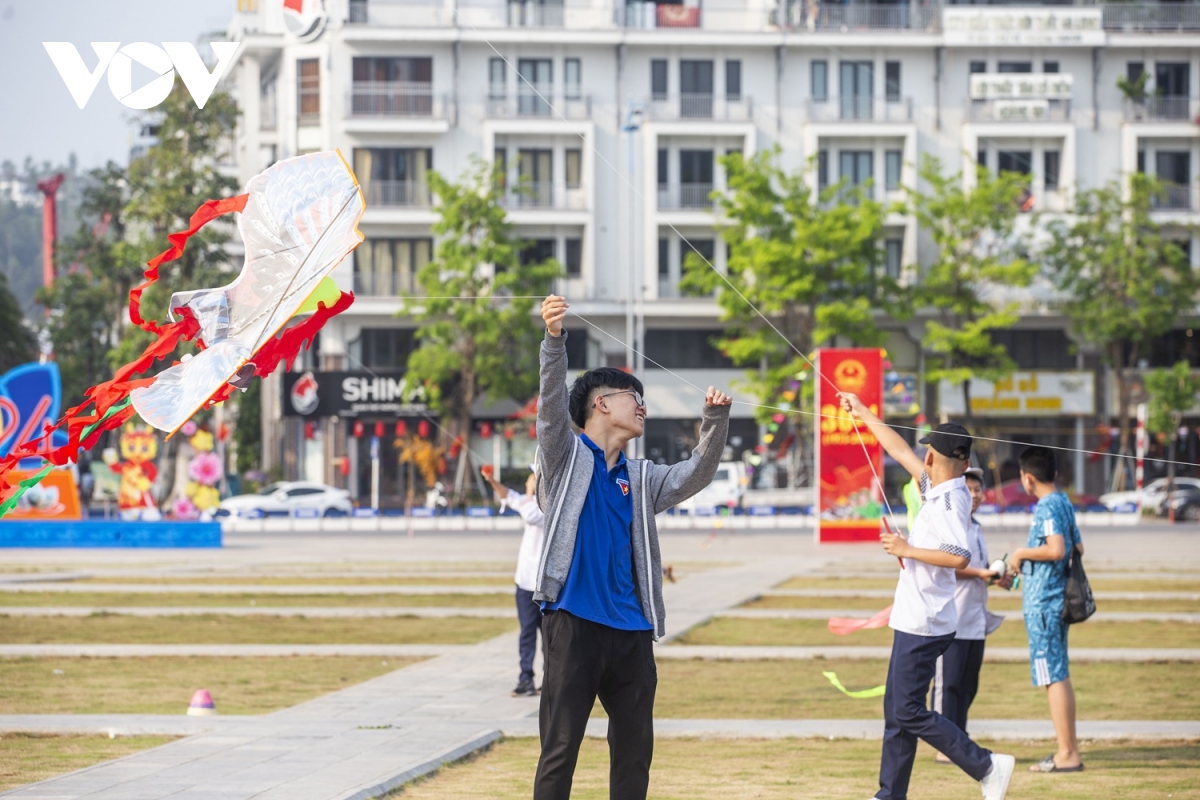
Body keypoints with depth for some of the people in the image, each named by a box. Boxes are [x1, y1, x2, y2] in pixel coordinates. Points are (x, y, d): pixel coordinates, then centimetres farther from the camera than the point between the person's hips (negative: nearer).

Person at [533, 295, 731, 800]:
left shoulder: (641, 480, 20)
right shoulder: (568, 456, 5)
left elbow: (695, 476, 9)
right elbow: (552, 404, -10)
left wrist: (715, 420, -7)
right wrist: (554, 339, -27)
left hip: (631, 631, 6)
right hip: (573, 622, -6)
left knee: (635, 749, 9)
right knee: (560, 748, -7)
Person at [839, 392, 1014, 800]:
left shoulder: (947, 500, -18)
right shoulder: (942, 491, 9)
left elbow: (959, 556, -32)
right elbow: (902, 452, 21)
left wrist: (907, 550, -22)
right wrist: (865, 415, 29)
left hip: (924, 625, -10)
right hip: (914, 621, 10)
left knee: (909, 712, -9)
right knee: (897, 710, 13)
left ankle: (987, 766, -9)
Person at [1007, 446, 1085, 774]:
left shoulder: (1048, 507, -15)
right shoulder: (1064, 503, 13)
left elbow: (1056, 549, -27)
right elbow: (1078, 548, 20)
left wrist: (1021, 553, -12)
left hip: (1043, 603, -10)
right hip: (1057, 599, 10)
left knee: (1054, 677, -7)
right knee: (1059, 676, 15)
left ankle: (1068, 754, -7)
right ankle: (1068, 750, 19)